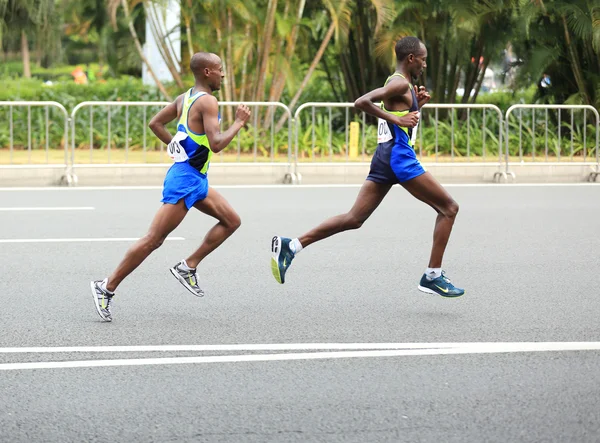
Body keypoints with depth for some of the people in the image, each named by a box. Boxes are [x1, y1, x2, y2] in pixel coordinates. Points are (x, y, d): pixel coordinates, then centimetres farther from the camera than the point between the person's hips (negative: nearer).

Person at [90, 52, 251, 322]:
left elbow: (155, 123, 19)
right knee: (154, 239, -8)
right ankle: (107, 288, -4)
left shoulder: (185, 98, 12)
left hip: (196, 180, 10)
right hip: (185, 180, -10)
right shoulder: (207, 102, -16)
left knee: (232, 221, 12)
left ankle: (188, 267, 10)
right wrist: (239, 122, -12)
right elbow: (216, 144, -24)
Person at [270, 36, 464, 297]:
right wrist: (397, 118, -21)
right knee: (449, 208, -1)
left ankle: (290, 246, -2)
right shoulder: (400, 84, -10)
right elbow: (361, 102, -23)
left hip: (384, 158, 10)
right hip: (399, 156, -10)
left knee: (354, 219, 6)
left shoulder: (398, 84, 20)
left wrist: (415, 106, 19)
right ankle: (433, 276, -2)